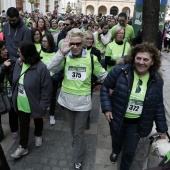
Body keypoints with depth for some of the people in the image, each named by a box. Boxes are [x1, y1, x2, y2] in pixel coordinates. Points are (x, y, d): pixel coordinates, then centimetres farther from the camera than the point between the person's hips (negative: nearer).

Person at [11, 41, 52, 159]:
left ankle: (38, 135, 52)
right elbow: (15, 83, 7)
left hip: (35, 104, -4)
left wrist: (43, 106, -19)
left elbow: (46, 89, -21)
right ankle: (23, 147, 35)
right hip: (21, 104, 5)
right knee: (23, 125, 17)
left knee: (38, 121, 24)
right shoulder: (18, 64, -6)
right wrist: (14, 98, 9)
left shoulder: (41, 68, -27)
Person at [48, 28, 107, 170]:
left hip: (83, 101, -2)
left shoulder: (92, 59, -8)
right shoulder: (65, 57, -7)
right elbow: (51, 68, -24)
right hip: (67, 99, 2)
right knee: (73, 128, 25)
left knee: (79, 132, 9)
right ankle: (76, 141, 56)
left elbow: (103, 75, 3)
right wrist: (61, 52, -34)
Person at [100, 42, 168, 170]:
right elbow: (105, 88, -7)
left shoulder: (157, 81, -12)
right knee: (116, 140, 29)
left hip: (137, 123, 1)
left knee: (130, 151, 14)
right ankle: (115, 151, 67)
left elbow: (158, 106, -1)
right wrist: (107, 108, -14)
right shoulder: (120, 71, -21)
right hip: (117, 118, 0)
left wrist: (162, 128, 2)